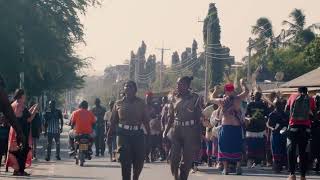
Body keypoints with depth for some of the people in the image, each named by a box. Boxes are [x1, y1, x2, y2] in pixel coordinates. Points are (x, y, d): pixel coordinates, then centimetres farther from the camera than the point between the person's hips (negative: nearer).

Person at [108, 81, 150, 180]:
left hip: (138, 134, 1)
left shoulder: (141, 103, 7)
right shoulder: (118, 104, 7)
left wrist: (149, 134, 0)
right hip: (123, 134, -1)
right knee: (125, 161, -7)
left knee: (139, 160, 4)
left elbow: (146, 120, 5)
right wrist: (109, 135, 6)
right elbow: (113, 121, 8)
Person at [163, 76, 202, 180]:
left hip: (190, 131, -2)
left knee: (187, 160, 0)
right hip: (176, 129, 3)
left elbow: (198, 118, -1)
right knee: (173, 158, -6)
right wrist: (166, 132, 6)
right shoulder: (175, 98, 10)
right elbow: (171, 117, 13)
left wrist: (198, 136, -5)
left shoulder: (195, 98, 0)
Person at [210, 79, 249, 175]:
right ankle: (238, 167, 5)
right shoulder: (237, 99, -5)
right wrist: (242, 83, 26)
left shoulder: (222, 101, -2)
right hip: (237, 127, 0)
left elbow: (212, 99, 17)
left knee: (224, 147, 7)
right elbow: (246, 92, 9)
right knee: (237, 148, 9)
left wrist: (215, 91, 34)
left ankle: (225, 168, 4)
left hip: (225, 127, 0)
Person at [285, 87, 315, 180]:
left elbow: (286, 108, 14)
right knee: (303, 151, 5)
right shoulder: (310, 99, 4)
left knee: (291, 150, 6)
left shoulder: (293, 96, 5)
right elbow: (313, 112, 10)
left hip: (294, 126, 0)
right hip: (306, 127, 0)